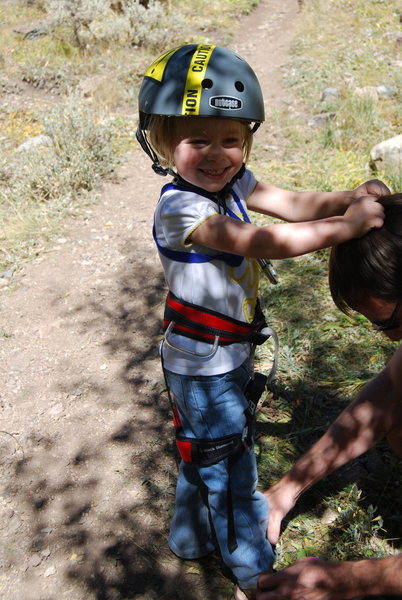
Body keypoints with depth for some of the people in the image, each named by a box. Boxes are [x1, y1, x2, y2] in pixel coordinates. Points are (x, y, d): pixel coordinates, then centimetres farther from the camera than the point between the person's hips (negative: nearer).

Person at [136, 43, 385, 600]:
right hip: (203, 365, -9)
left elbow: (293, 203, -9)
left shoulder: (232, 181, -1)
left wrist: (346, 198, -25)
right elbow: (261, 242, -36)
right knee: (231, 466, 10)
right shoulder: (179, 206, -27)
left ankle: (194, 535, 53)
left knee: (207, 451, 27)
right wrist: (346, 224, -33)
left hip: (230, 351, 9)